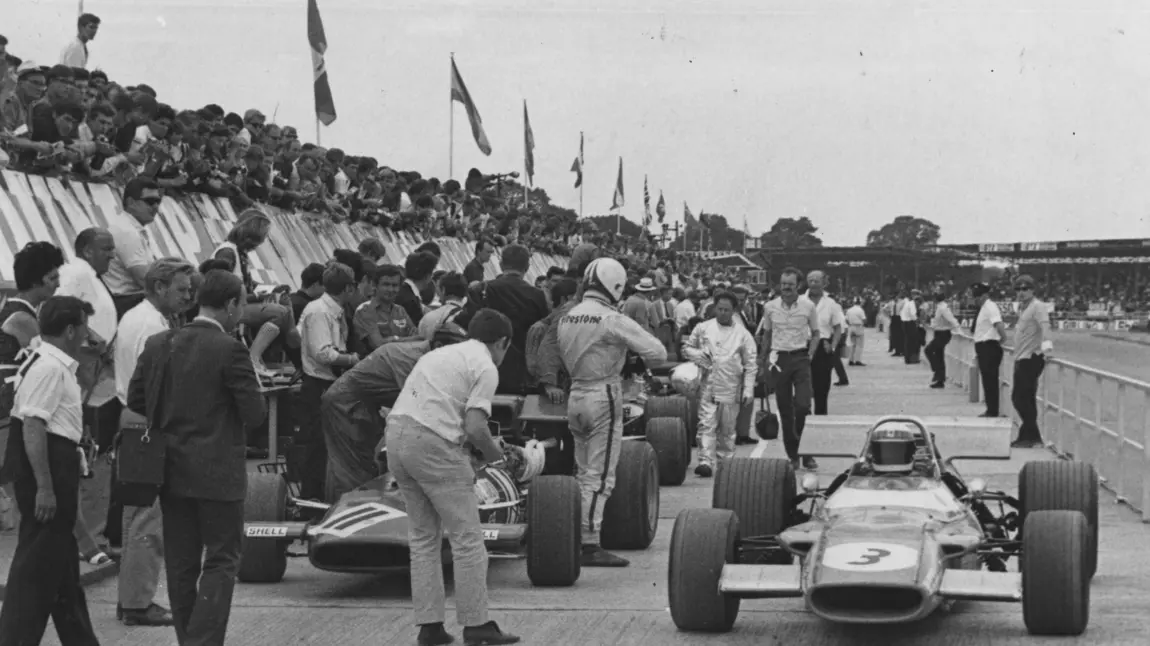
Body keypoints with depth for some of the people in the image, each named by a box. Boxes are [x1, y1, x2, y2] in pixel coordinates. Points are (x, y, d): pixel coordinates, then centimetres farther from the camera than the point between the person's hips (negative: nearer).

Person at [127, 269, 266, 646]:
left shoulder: (158, 344, 2)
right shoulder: (229, 349, -15)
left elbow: (135, 400, 7)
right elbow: (255, 414, -13)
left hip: (170, 470, 6)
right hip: (217, 472, -6)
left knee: (181, 563, 13)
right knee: (221, 561, 3)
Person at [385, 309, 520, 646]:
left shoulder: (442, 353, 24)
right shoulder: (485, 367, -1)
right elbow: (474, 426, -12)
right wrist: (492, 451, 8)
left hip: (396, 434, 8)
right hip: (434, 444, -8)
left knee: (423, 537, 15)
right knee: (467, 538, 0)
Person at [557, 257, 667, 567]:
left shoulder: (567, 318, 7)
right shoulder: (613, 320, -15)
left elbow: (564, 358, 12)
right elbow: (658, 352, -15)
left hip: (576, 394, 7)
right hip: (604, 397, -7)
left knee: (585, 472, 16)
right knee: (600, 475, -3)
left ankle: (579, 537, 19)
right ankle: (590, 545, -4)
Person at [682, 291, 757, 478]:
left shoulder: (743, 334, 4)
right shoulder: (703, 328, 6)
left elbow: (751, 364, 4)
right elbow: (687, 347, 15)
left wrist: (748, 389, -3)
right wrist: (697, 354, -7)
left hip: (731, 389, 0)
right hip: (708, 386, 0)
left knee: (727, 429, 9)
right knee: (706, 425, -11)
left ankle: (725, 461, 21)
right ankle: (706, 461, -16)